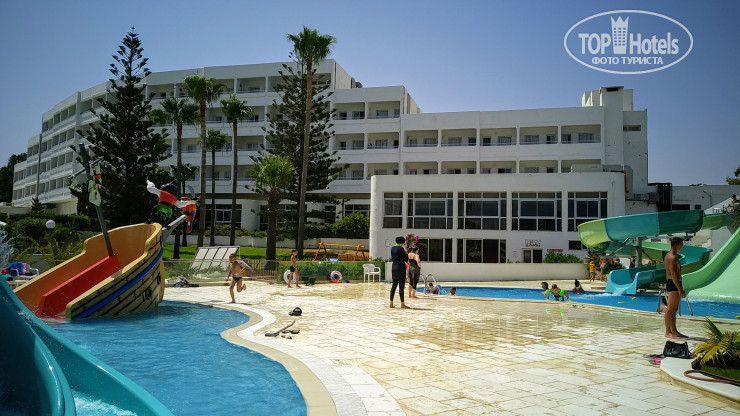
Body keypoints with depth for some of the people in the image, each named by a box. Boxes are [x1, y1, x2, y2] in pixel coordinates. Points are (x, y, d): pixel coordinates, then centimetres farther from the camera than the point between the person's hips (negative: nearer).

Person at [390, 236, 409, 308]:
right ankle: (402, 304, 0)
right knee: (401, 286, -4)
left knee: (394, 285, 11)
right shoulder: (401, 249, -14)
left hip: (394, 268, 7)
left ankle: (391, 303, 11)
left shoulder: (392, 248, 9)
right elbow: (406, 259, -15)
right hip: (401, 268, -7)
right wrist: (406, 253, 4)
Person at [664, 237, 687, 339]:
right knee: (671, 309, -7)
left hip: (670, 283, 11)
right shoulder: (672, 257, -15)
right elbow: (673, 274, -21)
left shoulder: (669, 256, 17)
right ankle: (668, 332, -4)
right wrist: (680, 289, -22)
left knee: (674, 309, 14)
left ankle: (674, 331, 19)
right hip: (674, 284, -11)